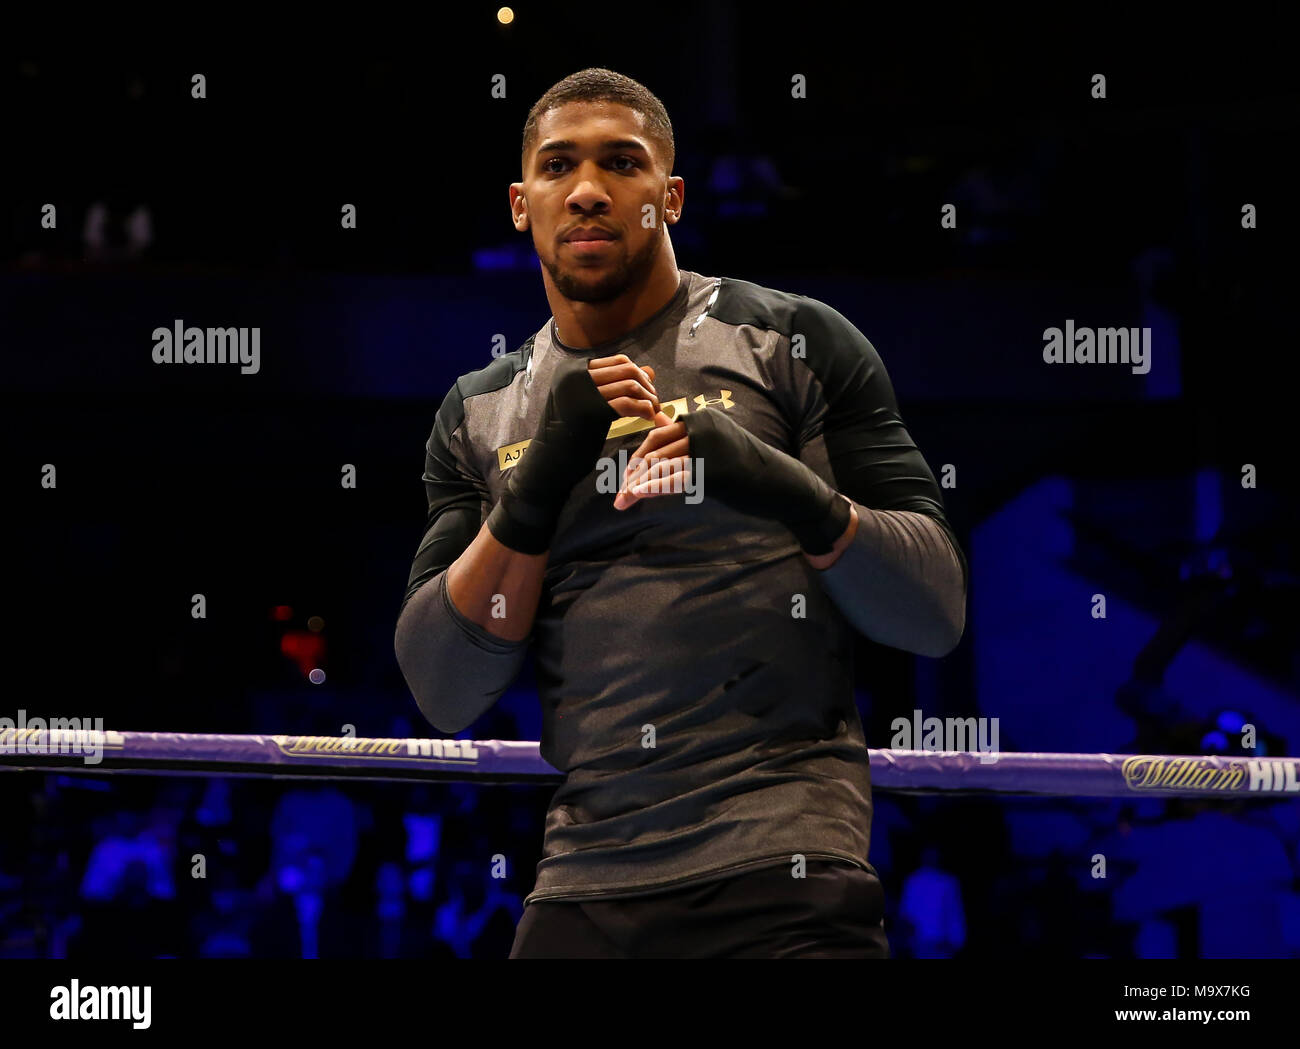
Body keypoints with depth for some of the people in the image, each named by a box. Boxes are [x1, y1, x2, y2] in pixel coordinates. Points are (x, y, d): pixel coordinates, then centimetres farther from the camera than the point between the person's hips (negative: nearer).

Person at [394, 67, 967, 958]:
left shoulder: (793, 342, 3)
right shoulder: (482, 414, 13)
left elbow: (936, 615, -1)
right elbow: (446, 697, 3)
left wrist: (789, 487, -18)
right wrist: (539, 483, -9)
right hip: (584, 880, 3)